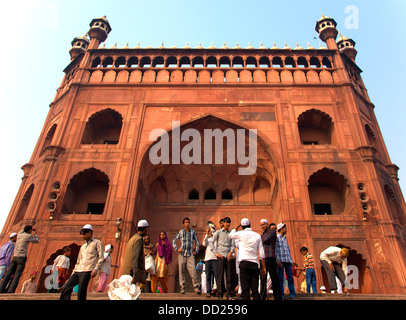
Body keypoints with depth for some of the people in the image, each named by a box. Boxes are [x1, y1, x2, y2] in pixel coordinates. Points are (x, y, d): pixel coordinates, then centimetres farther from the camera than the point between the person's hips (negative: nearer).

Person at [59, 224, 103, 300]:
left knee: (81, 293, -12)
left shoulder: (97, 242, 9)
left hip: (87, 271, -6)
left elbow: (101, 258, -1)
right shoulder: (82, 246, 28)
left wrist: (96, 269, -15)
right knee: (66, 287, -12)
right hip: (78, 271, 7)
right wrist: (72, 275, 19)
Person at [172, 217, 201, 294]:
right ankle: (182, 287, 10)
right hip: (182, 254, 0)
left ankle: (196, 287, -3)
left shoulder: (193, 232, 10)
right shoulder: (180, 232, 8)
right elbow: (173, 241, 15)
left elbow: (197, 242, 18)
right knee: (181, 271, 1)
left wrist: (196, 251, 10)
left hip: (190, 254, 0)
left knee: (193, 271, -10)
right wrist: (177, 249, 3)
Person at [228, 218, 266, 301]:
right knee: (255, 289, 7)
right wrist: (264, 267, 12)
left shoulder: (241, 234, 0)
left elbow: (230, 235, 19)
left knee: (245, 289, -5)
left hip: (244, 263, -4)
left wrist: (236, 228, 28)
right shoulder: (257, 235, 10)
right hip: (255, 264, 4)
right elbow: (261, 254, 9)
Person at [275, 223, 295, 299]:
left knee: (290, 277, 0)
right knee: (280, 278, -5)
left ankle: (292, 294, 5)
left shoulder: (285, 239, 24)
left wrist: (291, 261, 17)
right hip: (281, 260, -6)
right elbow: (275, 249, -7)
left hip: (288, 261, 6)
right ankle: (281, 294, 1)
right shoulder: (276, 238, 2)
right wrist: (278, 260, -16)